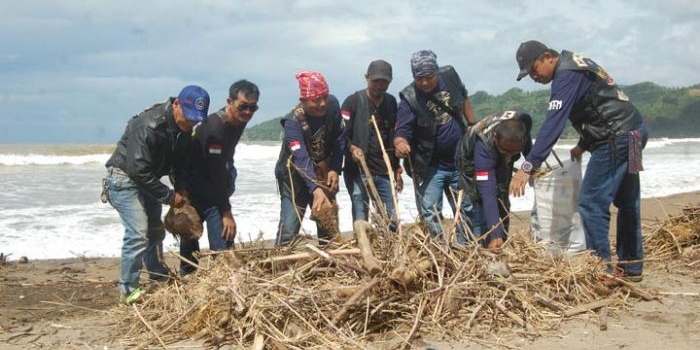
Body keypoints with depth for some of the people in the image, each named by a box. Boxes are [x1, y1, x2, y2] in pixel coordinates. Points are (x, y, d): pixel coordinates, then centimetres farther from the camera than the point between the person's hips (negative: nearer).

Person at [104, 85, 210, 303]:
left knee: (156, 230, 15)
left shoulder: (184, 129, -5)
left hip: (148, 180, 8)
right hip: (125, 178, -8)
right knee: (138, 234, -15)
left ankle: (160, 277, 30)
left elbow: (180, 162, 9)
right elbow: (138, 170, -31)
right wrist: (169, 196, -24)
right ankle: (128, 289, -5)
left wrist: (181, 190, -7)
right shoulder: (149, 126, -32)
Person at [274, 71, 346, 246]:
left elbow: (339, 139, -3)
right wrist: (316, 190, -51)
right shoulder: (293, 121, -29)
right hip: (295, 175, -5)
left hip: (323, 173, 5)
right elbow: (301, 159, -39)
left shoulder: (332, 104, -14)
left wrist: (335, 169, -14)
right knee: (289, 228, -12)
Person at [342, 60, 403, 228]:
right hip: (359, 171, -4)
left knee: (391, 221, 4)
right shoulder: (353, 102, -3)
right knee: (361, 222, -6)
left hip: (385, 171, 5)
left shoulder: (391, 102, 13)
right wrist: (352, 148, -27)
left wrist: (397, 170, 16)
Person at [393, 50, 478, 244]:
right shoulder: (410, 98, -21)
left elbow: (464, 98, 13)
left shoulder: (450, 75, -7)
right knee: (429, 214, -7)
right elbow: (401, 131, -26)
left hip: (459, 161, 5)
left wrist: (473, 125, 13)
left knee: (466, 209, 15)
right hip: (430, 166, -4)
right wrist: (400, 142, -48)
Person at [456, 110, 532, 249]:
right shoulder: (483, 145, -47)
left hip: (501, 164, 5)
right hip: (473, 166, -5)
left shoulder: (523, 122, -34)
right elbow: (487, 191, -49)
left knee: (503, 210, 9)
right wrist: (495, 235, -53)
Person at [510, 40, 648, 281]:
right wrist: (583, 144, 20)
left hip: (616, 138, -11)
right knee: (626, 202, 17)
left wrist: (528, 166, -30)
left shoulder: (566, 76, -16)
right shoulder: (576, 64, 15)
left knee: (592, 203, -9)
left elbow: (553, 124, -26)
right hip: (633, 132, 11)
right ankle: (631, 267, 26)